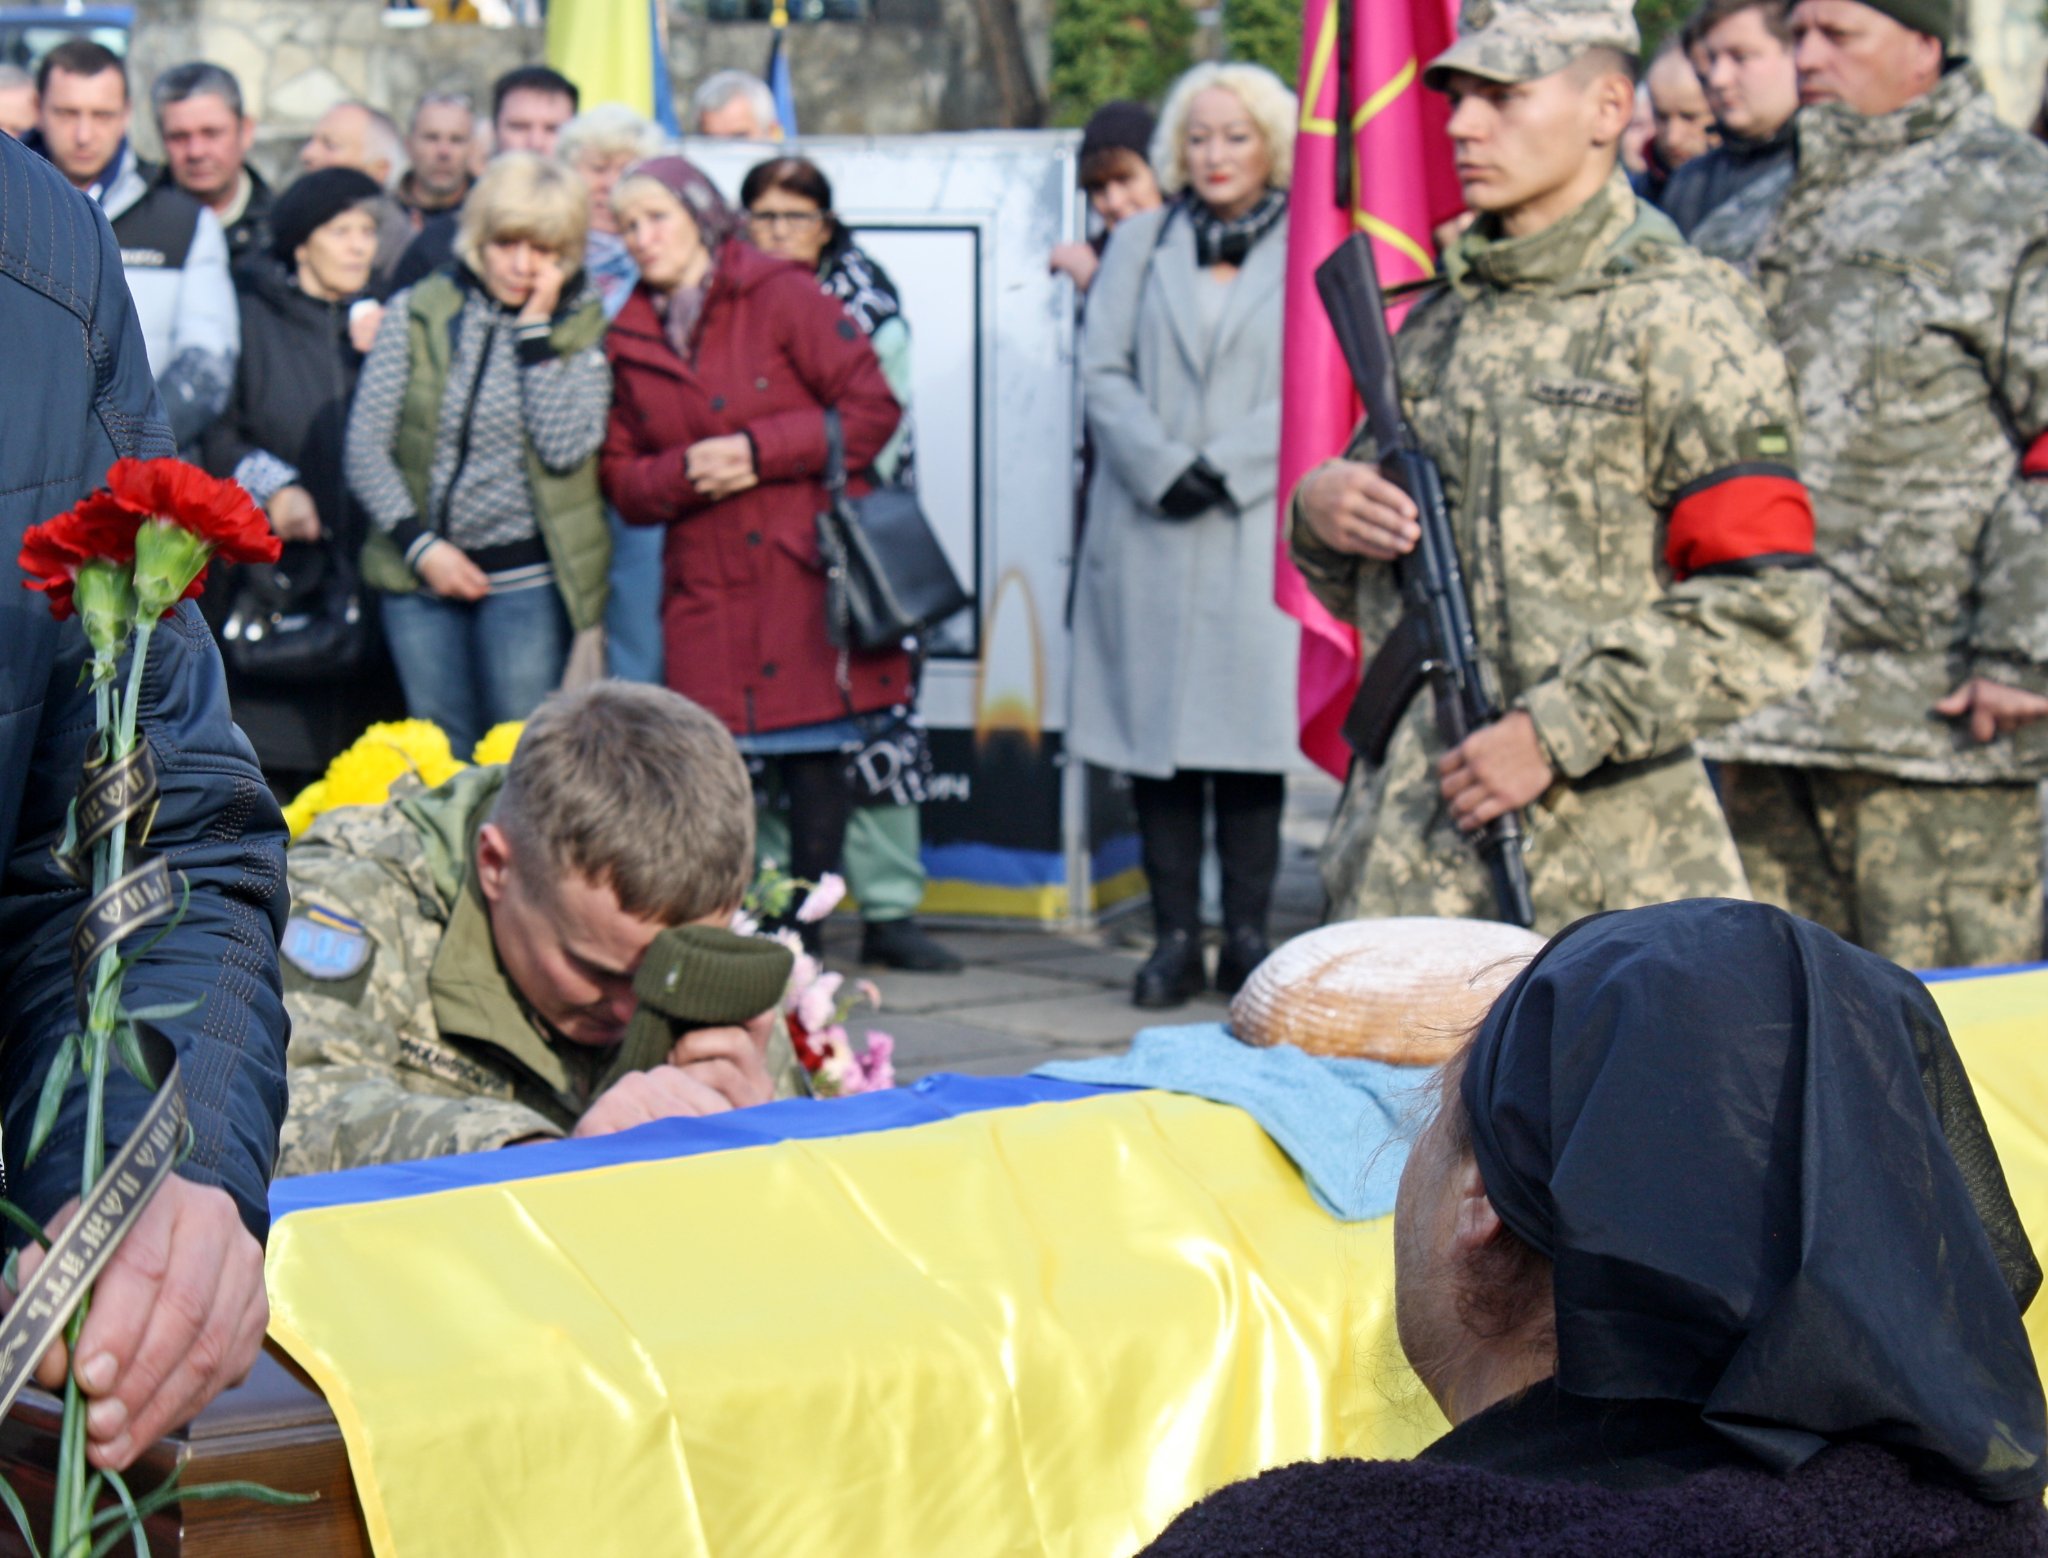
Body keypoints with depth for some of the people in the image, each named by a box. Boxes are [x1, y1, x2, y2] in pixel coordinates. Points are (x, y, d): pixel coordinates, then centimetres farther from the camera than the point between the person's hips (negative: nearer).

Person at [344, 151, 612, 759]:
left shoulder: (582, 326, 2)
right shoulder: (416, 314, 3)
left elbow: (566, 447, -13)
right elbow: (366, 449, 1)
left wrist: (536, 329, -12)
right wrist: (421, 547, -8)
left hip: (527, 580, -2)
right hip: (420, 572, 2)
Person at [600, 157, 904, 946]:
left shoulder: (780, 297, 0)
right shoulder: (630, 341, 14)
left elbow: (873, 408, -5)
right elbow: (622, 480, 14)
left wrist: (759, 450, -12)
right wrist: (686, 472, -8)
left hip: (806, 568, -3)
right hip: (706, 590, 3)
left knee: (816, 759, -2)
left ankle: (806, 929, 7)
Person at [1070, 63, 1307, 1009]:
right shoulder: (1139, 245, 15)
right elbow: (1103, 372, 7)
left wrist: (1223, 467, -11)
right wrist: (1163, 468, -8)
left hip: (1259, 531, -2)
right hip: (1147, 530, 2)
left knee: (1249, 723, -3)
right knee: (1154, 724, 0)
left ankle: (1247, 934, 4)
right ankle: (1175, 938, 5)